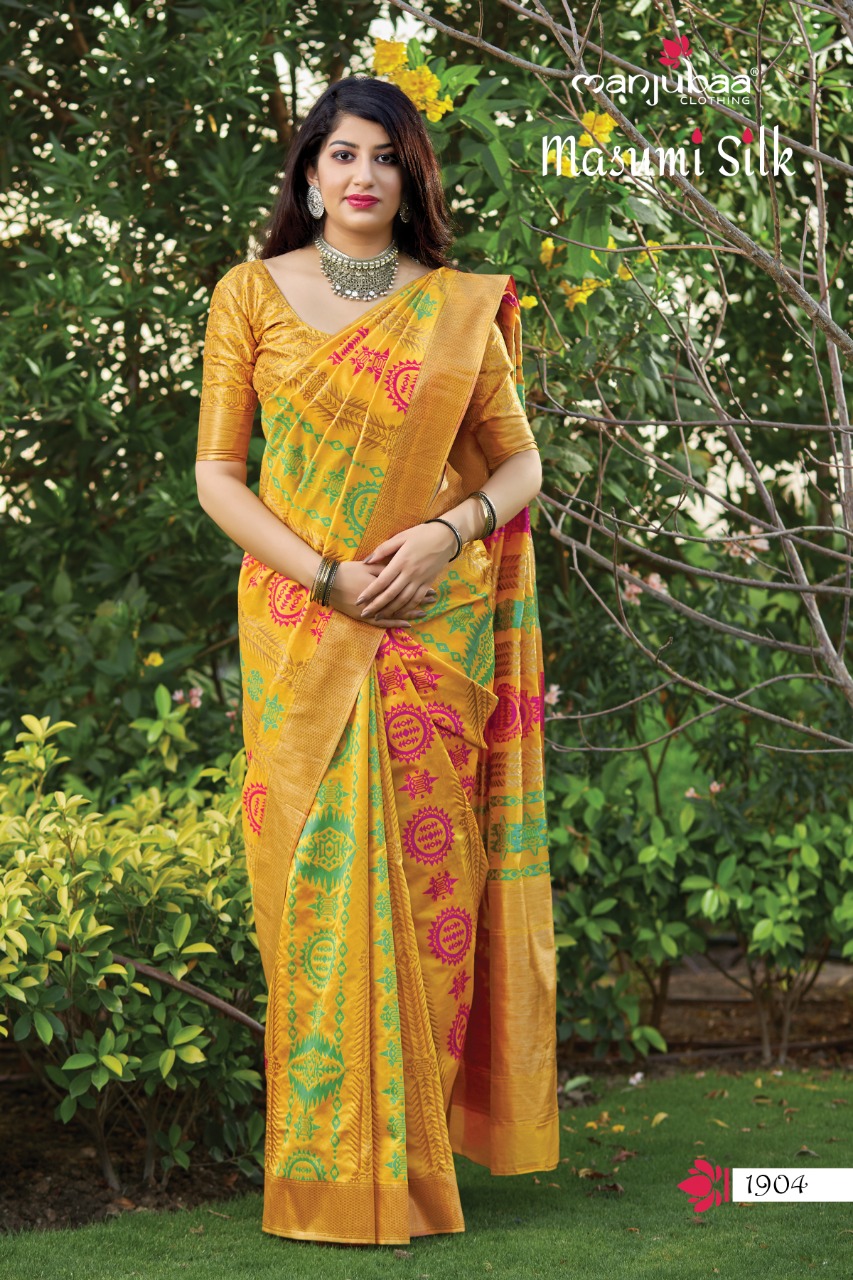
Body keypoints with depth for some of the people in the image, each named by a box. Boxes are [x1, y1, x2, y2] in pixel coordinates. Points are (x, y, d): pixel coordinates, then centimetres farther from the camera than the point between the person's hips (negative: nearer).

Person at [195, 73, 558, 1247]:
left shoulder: (460, 306, 8)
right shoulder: (252, 293, 5)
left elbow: (521, 459, 9)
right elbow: (216, 472, 1)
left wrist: (448, 530, -11)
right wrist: (328, 575, -11)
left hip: (437, 624, 1)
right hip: (301, 628, -1)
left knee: (425, 867, 1)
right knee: (313, 865, -1)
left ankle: (416, 1142, 13)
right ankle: (328, 1160, 8)